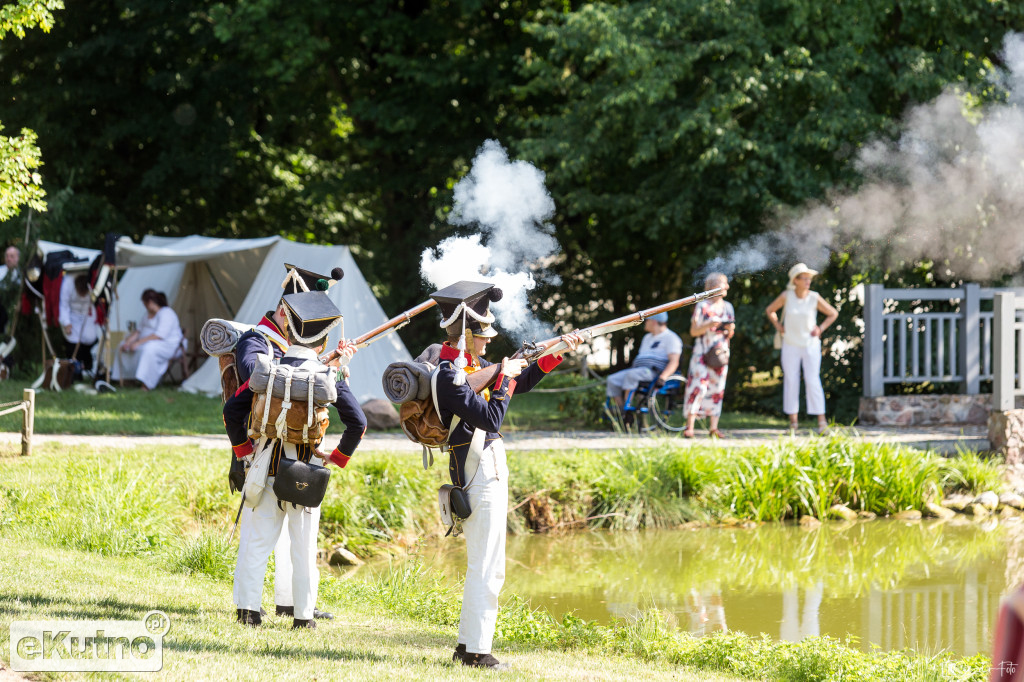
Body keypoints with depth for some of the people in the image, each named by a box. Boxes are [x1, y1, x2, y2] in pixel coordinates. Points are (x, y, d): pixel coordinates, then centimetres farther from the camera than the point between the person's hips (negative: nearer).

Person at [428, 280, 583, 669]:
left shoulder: (472, 366, 12)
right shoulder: (450, 375, -18)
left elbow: (522, 383, 23)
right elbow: (491, 419, -23)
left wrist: (559, 352, 14)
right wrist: (505, 377, -13)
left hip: (489, 477, 10)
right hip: (481, 479, -10)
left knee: (485, 567, 15)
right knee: (486, 569, -8)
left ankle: (466, 645, 20)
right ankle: (477, 651, -4)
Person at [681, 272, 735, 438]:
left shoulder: (728, 307, 12)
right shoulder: (702, 307, -2)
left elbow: (730, 335, 16)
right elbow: (693, 331, -5)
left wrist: (730, 329, -7)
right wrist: (709, 325, -19)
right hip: (702, 352, -5)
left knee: (717, 389, 2)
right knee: (698, 387, -13)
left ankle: (713, 426, 4)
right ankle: (689, 426, -14)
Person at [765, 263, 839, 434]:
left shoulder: (814, 298, -9)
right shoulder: (786, 296, -7)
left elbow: (833, 313, 5)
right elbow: (769, 310, 9)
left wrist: (820, 329, -4)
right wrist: (778, 327, 0)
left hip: (810, 345, -1)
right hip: (791, 346, 1)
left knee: (813, 381, -9)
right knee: (791, 381, 3)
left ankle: (821, 421, -8)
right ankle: (793, 422, 12)